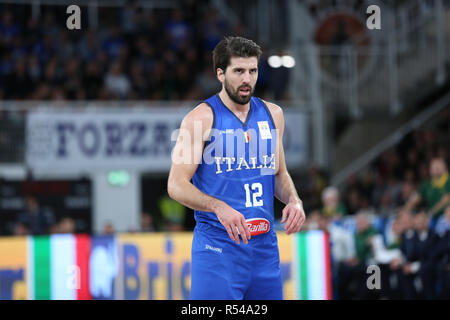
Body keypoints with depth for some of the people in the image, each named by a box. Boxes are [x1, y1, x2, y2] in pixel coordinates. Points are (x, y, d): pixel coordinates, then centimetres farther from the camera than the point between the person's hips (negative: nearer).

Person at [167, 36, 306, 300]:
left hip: (265, 244, 6)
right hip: (218, 245, -5)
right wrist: (219, 207, -25)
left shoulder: (272, 114, 12)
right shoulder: (201, 118, -6)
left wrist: (293, 200, 2)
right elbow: (177, 185, -10)